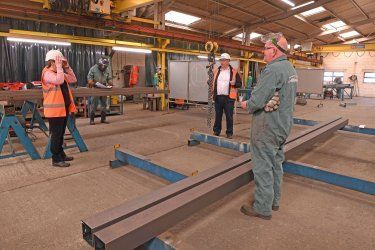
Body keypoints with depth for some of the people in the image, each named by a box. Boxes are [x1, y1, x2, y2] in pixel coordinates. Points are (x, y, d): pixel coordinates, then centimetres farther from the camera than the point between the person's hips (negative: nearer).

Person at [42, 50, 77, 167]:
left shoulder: (61, 73, 14)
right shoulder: (47, 73, -13)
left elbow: (73, 79, 12)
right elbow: (59, 80, -30)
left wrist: (67, 66, 5)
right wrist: (59, 67, -21)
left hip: (63, 108, 9)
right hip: (54, 110, -9)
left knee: (61, 134, 17)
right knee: (56, 134, -2)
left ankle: (61, 154, 29)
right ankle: (56, 159, 6)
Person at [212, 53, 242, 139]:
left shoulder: (234, 72, 1)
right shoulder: (216, 71, 11)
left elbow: (240, 84, 2)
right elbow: (213, 81, 21)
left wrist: (234, 83, -19)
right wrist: (212, 92, 2)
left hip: (229, 97, -3)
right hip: (218, 97, 3)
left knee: (229, 116, 1)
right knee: (218, 115, 11)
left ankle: (229, 132, 12)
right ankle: (216, 131, 23)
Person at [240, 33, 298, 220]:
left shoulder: (273, 69, -20)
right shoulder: (290, 69, 12)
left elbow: (257, 100, -26)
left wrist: (247, 105, -4)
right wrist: (252, 103, 5)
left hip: (268, 127, -10)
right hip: (283, 125, 10)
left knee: (263, 167, 1)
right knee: (276, 164, 18)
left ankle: (262, 208, 13)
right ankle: (273, 200, 33)